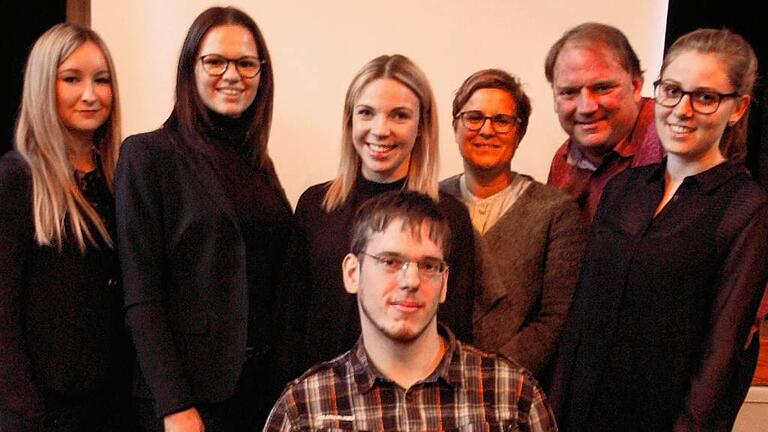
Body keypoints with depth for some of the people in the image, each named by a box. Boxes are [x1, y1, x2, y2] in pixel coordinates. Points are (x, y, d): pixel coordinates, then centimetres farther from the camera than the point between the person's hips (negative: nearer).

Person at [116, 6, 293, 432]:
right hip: (190, 388, -5)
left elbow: (273, 281, 11)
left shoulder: (258, 162, 10)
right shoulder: (148, 154, -8)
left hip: (265, 381, 5)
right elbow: (141, 296, -12)